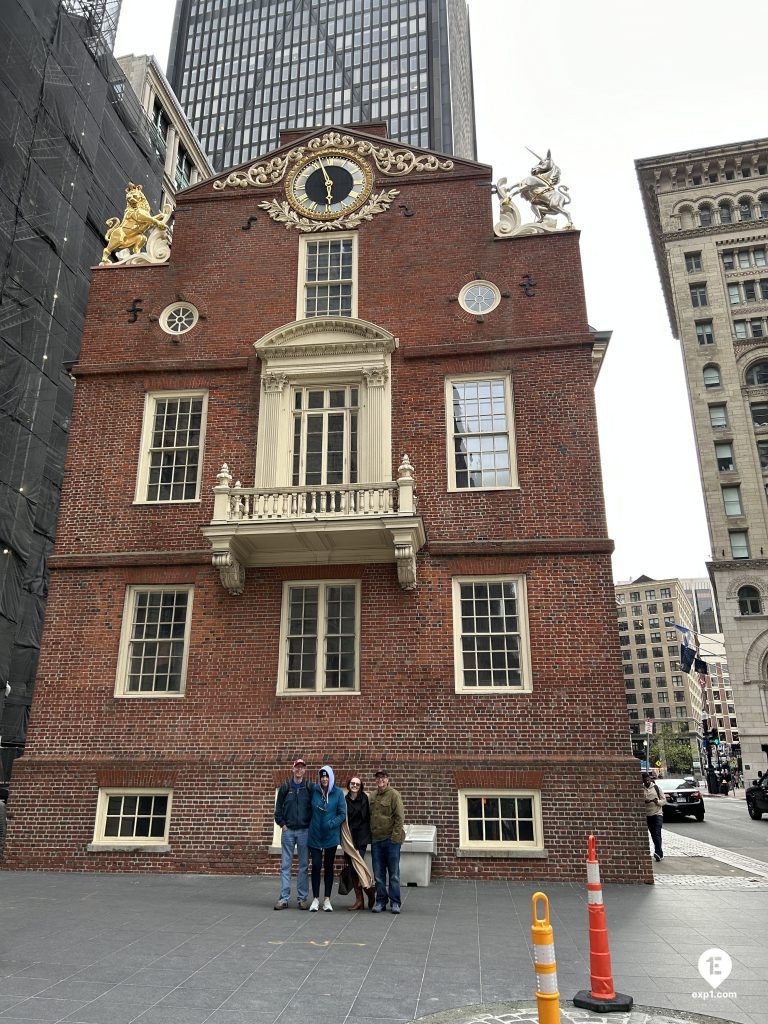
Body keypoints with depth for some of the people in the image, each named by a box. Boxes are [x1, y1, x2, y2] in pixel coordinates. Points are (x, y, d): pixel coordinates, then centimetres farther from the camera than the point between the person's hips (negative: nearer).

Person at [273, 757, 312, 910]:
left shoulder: (310, 787, 1)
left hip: (305, 831, 0)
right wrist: (281, 823, -2)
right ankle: (284, 898, 8)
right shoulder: (285, 786, 3)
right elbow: (279, 806, 6)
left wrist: (311, 825, -2)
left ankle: (302, 898, 13)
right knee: (285, 865, 2)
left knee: (304, 866, 5)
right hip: (288, 830, 1)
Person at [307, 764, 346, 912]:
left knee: (328, 867, 10)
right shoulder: (314, 790, -4)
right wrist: (310, 823, -1)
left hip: (331, 836, 0)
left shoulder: (338, 793, -6)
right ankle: (315, 899, 11)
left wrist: (331, 824, -17)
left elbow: (342, 814, -5)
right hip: (315, 835, 0)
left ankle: (327, 900, 18)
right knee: (316, 866, 0)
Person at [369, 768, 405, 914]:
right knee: (379, 874, 9)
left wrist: (395, 836, -15)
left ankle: (395, 903, 13)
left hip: (391, 840, -5)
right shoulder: (373, 797, 11)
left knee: (394, 873, 3)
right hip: (376, 840, 5)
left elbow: (400, 817, -11)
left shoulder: (394, 795, -8)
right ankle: (381, 901, 19)